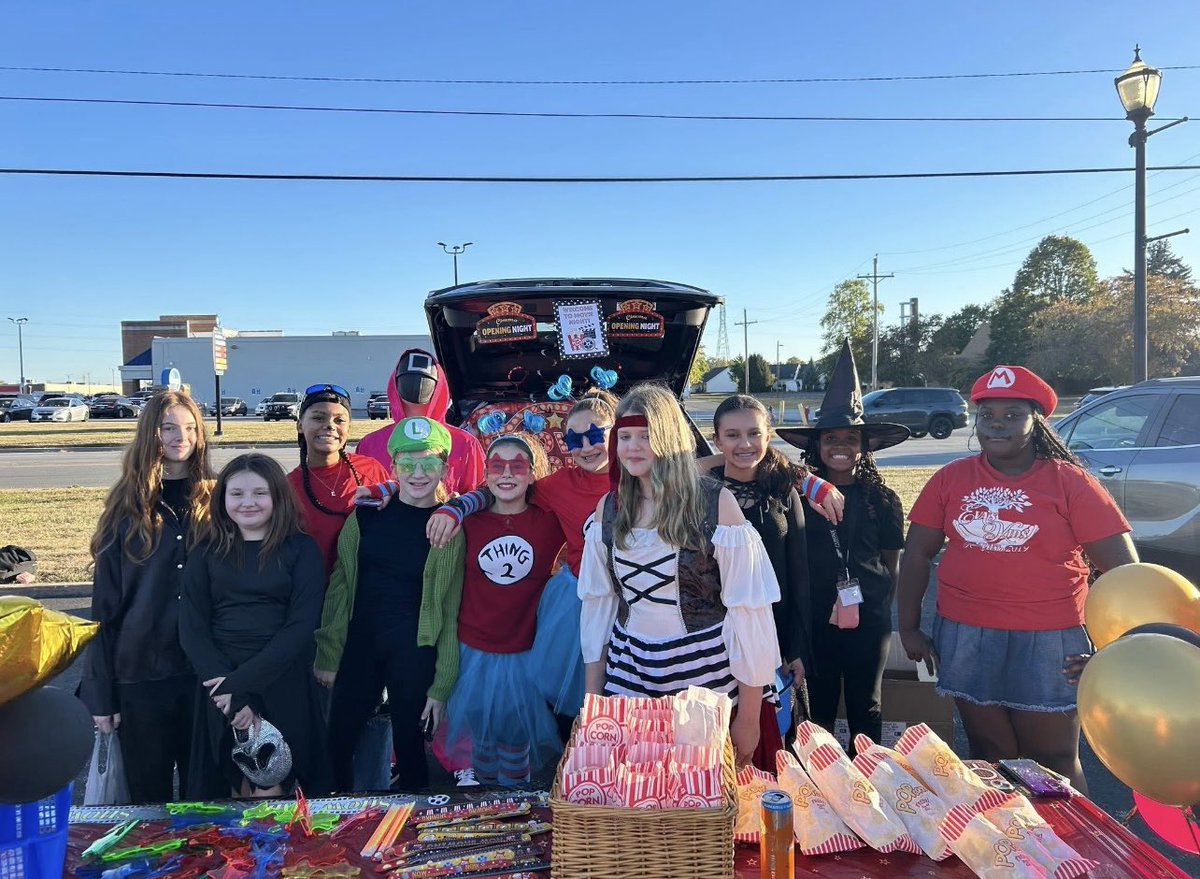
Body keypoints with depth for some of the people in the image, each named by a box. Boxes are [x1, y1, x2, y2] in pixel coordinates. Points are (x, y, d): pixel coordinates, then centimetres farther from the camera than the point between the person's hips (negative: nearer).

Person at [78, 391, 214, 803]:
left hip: (203, 670, 0)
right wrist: (100, 691, -3)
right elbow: (105, 606, 0)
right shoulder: (128, 509, -1)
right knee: (148, 794, 13)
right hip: (138, 672, 0)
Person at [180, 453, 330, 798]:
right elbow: (191, 629, -2)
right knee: (227, 796, 10)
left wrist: (241, 681, -16)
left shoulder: (301, 549, -1)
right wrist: (233, 695, -12)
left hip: (284, 688, -2)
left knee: (269, 795, 2)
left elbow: (301, 625, -8)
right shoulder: (207, 553, 6)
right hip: (219, 686, 2)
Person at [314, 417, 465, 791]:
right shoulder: (367, 514, 2)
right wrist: (328, 655, 2)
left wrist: (441, 688, -4)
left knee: (408, 747, 7)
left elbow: (450, 613, -3)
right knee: (337, 743, 9)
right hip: (360, 644, 3)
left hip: (415, 652, -3)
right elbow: (340, 586, 5)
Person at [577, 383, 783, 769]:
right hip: (628, 675, 4)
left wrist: (749, 718, -9)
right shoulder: (610, 507, 2)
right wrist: (592, 700, 7)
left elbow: (748, 611, -10)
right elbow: (598, 606, 7)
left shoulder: (715, 502, -11)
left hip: (707, 675, -3)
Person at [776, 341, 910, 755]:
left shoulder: (881, 500, -1)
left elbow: (891, 564, 7)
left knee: (865, 712, 16)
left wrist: (875, 604, 3)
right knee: (816, 713, 12)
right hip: (814, 620, 0)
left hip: (867, 621, 0)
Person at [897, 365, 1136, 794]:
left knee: (1054, 762, 11)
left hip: (1047, 643, -2)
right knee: (988, 757, 14)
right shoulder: (951, 479, 2)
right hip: (967, 639, 2)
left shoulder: (1071, 484, -4)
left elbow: (1124, 570, -4)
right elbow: (917, 555, 6)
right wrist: (909, 629, 4)